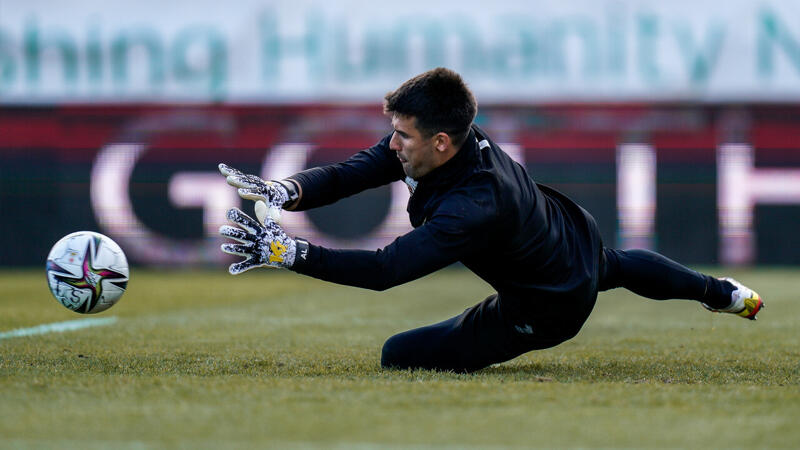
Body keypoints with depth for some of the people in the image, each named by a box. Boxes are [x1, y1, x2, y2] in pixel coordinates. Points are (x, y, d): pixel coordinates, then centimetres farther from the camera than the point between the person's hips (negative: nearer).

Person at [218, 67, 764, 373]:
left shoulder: (471, 210, -44)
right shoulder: (455, 137, -22)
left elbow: (384, 269, -50)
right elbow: (351, 172, -22)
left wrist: (285, 251, -54)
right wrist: (287, 191, -41)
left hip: (549, 309, -8)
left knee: (400, 354, -9)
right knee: (617, 267, 43)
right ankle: (726, 294, 66)